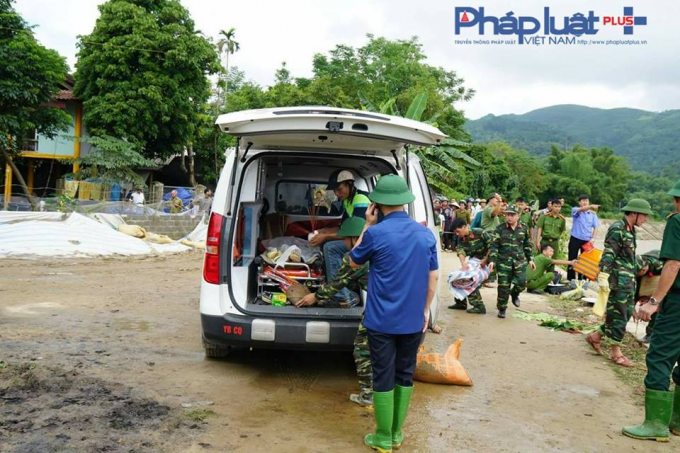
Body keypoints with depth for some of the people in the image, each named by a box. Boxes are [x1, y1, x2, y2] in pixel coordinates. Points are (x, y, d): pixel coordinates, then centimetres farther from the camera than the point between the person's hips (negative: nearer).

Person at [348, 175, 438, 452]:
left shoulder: (376, 233, -14)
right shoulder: (426, 234, 0)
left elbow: (354, 262, 4)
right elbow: (434, 276, 5)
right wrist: (425, 309, 15)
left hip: (382, 319, -4)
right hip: (413, 319, 4)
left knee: (383, 377, 6)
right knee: (405, 375, 16)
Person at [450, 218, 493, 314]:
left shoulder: (479, 233, -20)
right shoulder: (461, 239, -1)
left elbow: (492, 245, -22)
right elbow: (460, 251, -16)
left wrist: (485, 259, -22)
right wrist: (463, 263, -35)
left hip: (484, 263, -7)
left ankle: (479, 306, -5)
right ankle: (461, 302, 21)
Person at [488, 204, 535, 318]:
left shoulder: (524, 228, 3)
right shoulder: (500, 229, -6)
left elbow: (527, 245, 13)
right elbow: (494, 245, -6)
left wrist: (530, 259, 11)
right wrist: (492, 260, -15)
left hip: (520, 261, 2)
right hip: (504, 261, -2)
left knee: (522, 283, -8)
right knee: (503, 286, 0)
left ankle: (514, 294, 28)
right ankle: (502, 309, 17)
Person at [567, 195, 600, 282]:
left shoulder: (592, 214, 6)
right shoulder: (575, 210, -2)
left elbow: (595, 227, 4)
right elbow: (581, 209, -25)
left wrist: (593, 238, -12)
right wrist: (591, 206, -45)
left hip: (587, 240, 2)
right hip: (575, 238, -2)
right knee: (572, 259, 3)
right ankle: (570, 279, 11)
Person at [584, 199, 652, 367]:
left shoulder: (630, 230, 15)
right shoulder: (617, 229, -14)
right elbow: (608, 255, -20)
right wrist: (603, 277, -26)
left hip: (628, 281, 10)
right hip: (618, 282, -10)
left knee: (626, 314, 14)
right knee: (618, 316, -1)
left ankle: (595, 336, 25)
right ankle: (616, 353, 9)